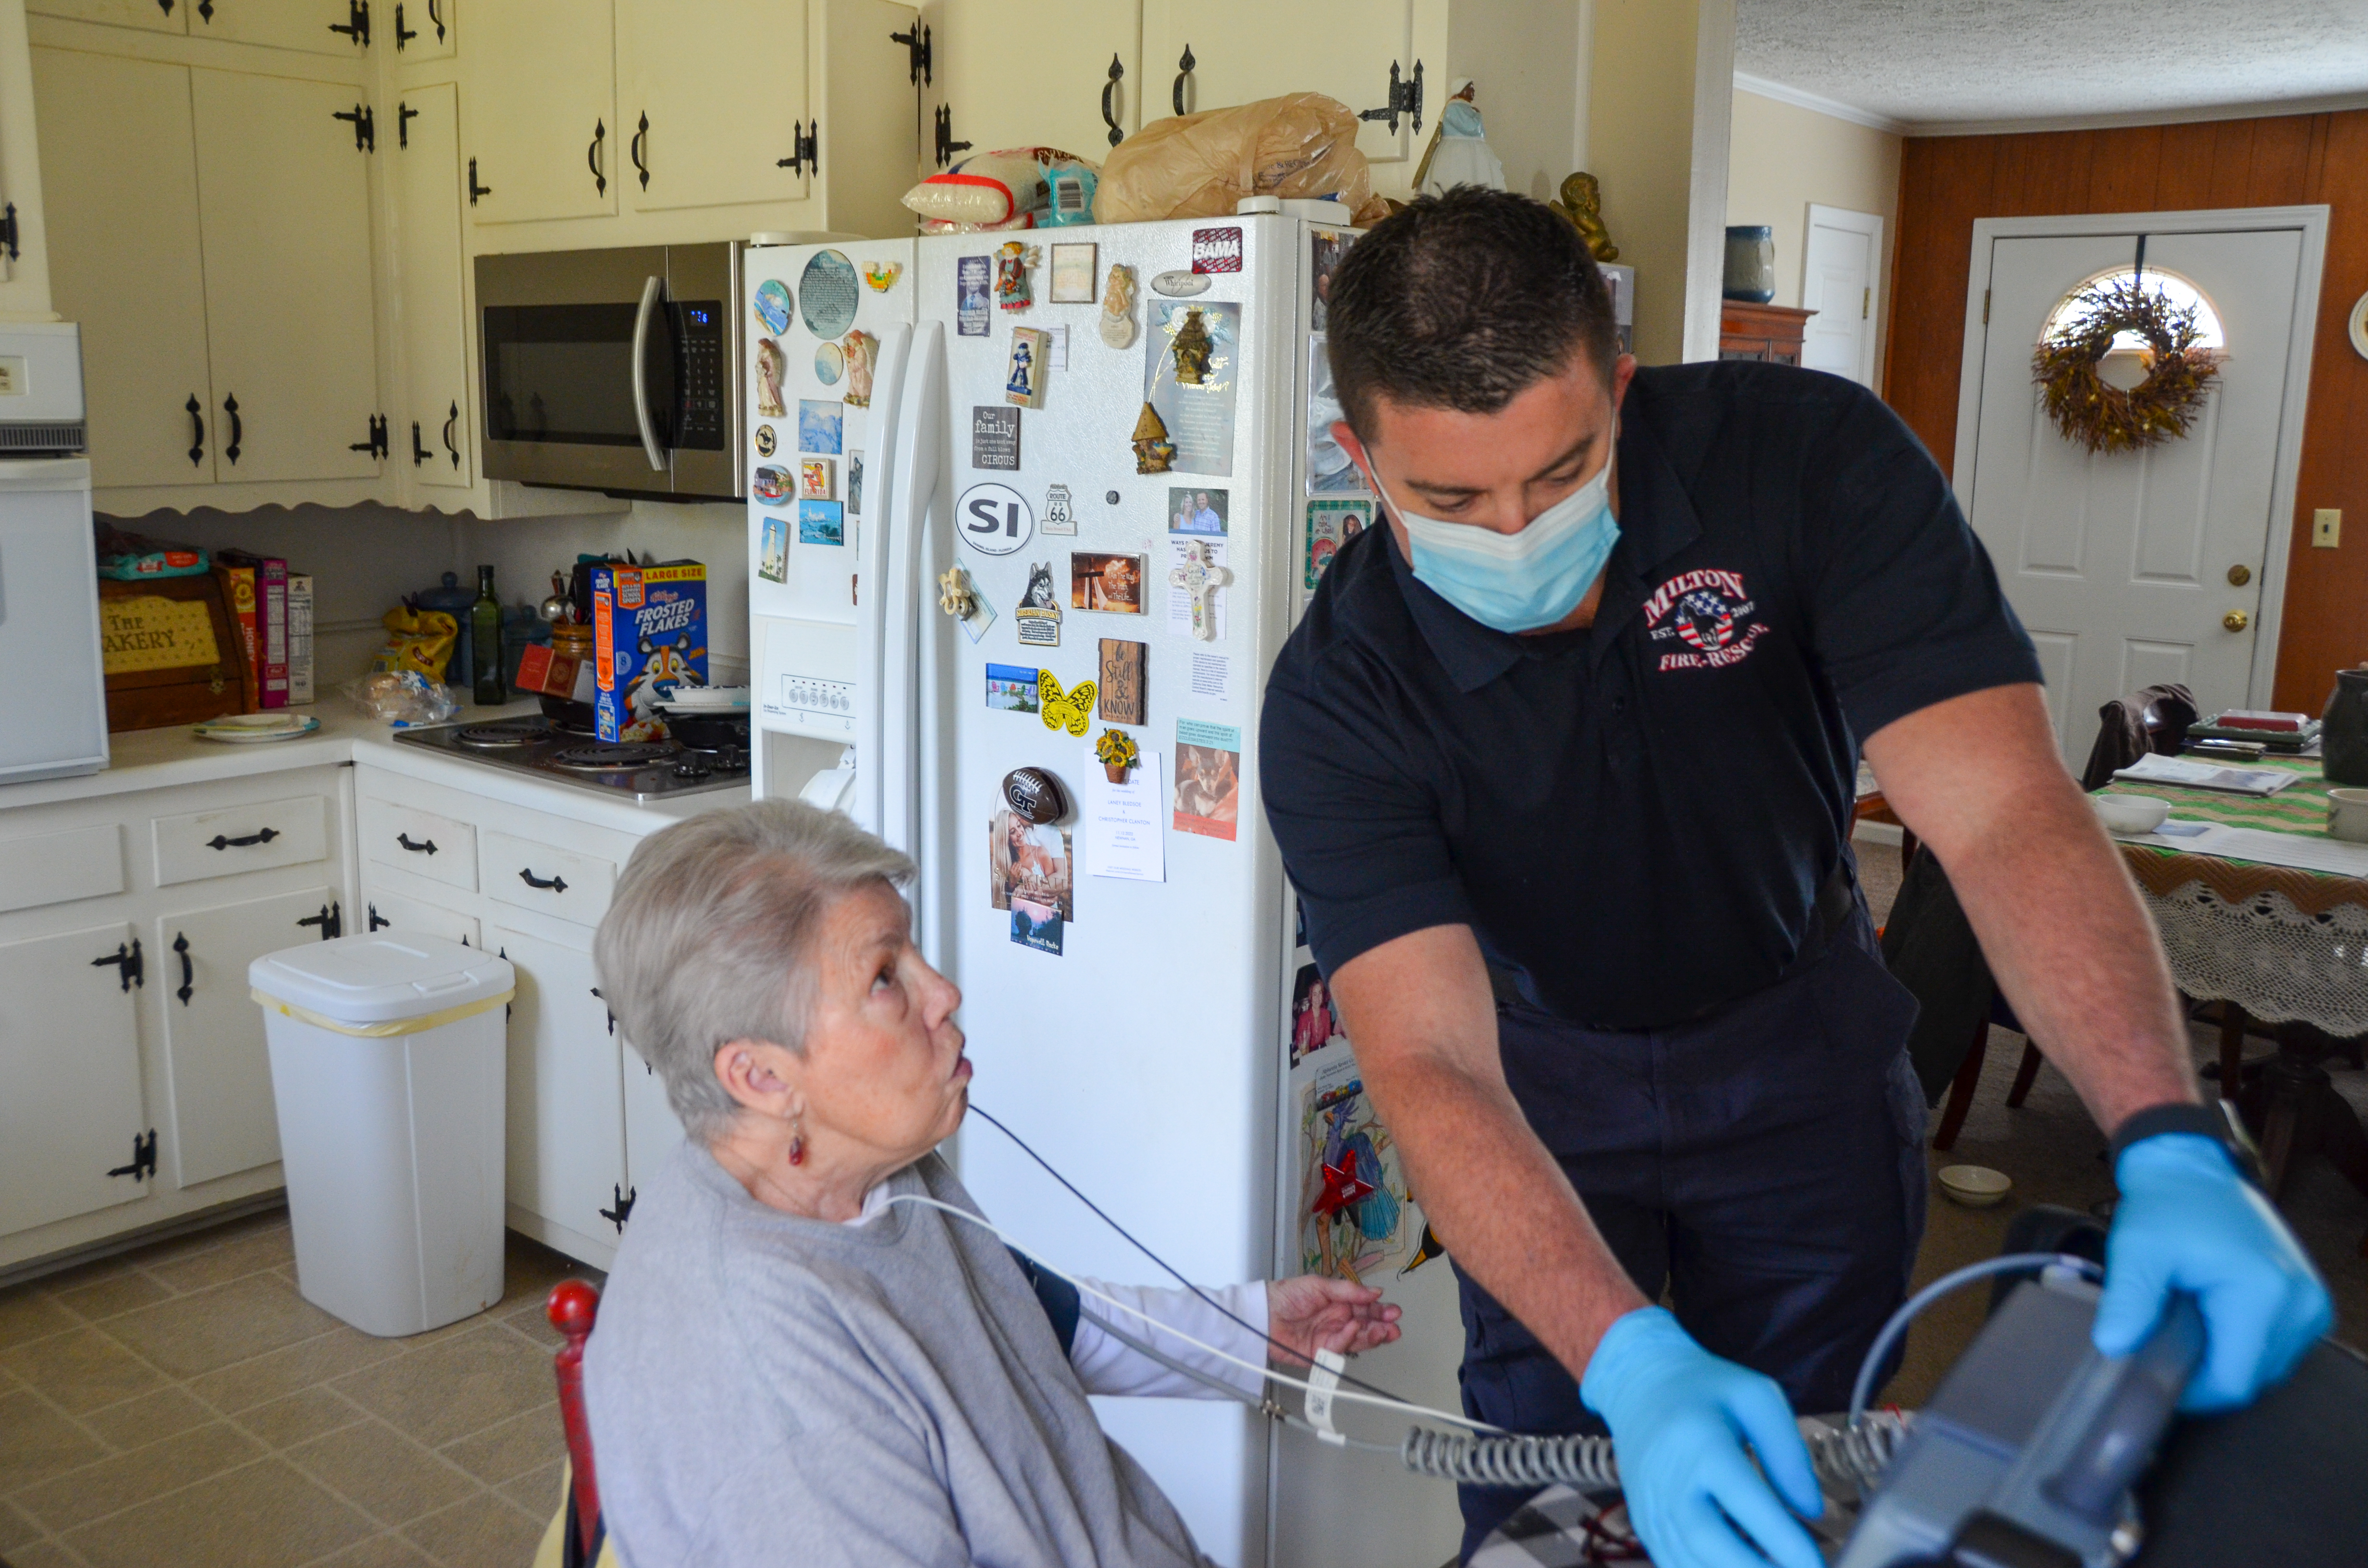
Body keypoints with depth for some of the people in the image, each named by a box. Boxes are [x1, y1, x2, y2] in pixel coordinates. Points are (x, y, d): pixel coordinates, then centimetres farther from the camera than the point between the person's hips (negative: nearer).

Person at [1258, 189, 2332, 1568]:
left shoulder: (1811, 459, -27)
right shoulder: (1338, 700, -29)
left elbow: (2003, 813, -32)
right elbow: (1431, 1065, -35)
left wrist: (2174, 1149, -45)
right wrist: (1632, 1361, -49)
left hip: (1800, 1043, 1)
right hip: (1547, 1072, -1)